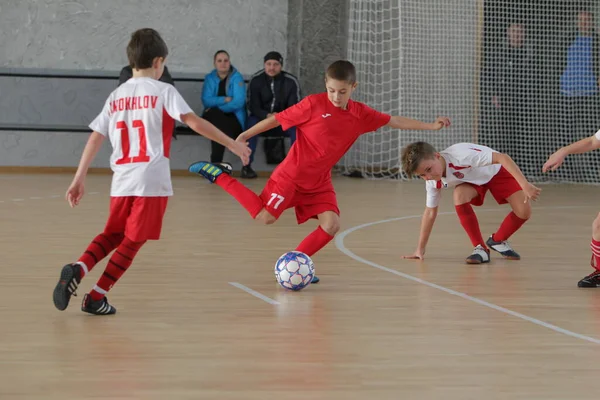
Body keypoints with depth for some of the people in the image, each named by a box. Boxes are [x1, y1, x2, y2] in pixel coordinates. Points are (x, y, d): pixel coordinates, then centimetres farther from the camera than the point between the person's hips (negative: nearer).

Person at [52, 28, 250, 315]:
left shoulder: (116, 96, 13)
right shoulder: (163, 91, -1)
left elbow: (95, 138, 9)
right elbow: (194, 122, -9)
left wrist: (79, 178, 10)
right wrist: (232, 144, -4)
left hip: (122, 181, 5)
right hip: (151, 182, -5)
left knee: (112, 235, 20)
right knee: (134, 240, 5)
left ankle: (77, 270, -5)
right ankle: (96, 297, 2)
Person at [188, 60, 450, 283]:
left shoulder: (360, 114, -2)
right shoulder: (313, 104, -15)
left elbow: (393, 121, 8)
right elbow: (277, 119, -8)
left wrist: (430, 126, 6)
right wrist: (245, 136, -6)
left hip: (319, 182, 5)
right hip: (292, 174, -5)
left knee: (331, 225, -12)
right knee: (265, 217, -8)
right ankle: (219, 177, 9)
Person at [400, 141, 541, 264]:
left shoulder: (460, 155, -43)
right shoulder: (433, 182, -21)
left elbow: (502, 157, -45)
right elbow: (430, 212, -6)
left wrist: (525, 185, -54)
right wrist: (420, 249, -4)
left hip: (496, 171, -3)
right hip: (471, 180, 3)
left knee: (523, 211, -21)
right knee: (460, 196, -31)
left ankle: (497, 241, 8)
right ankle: (481, 248, -17)